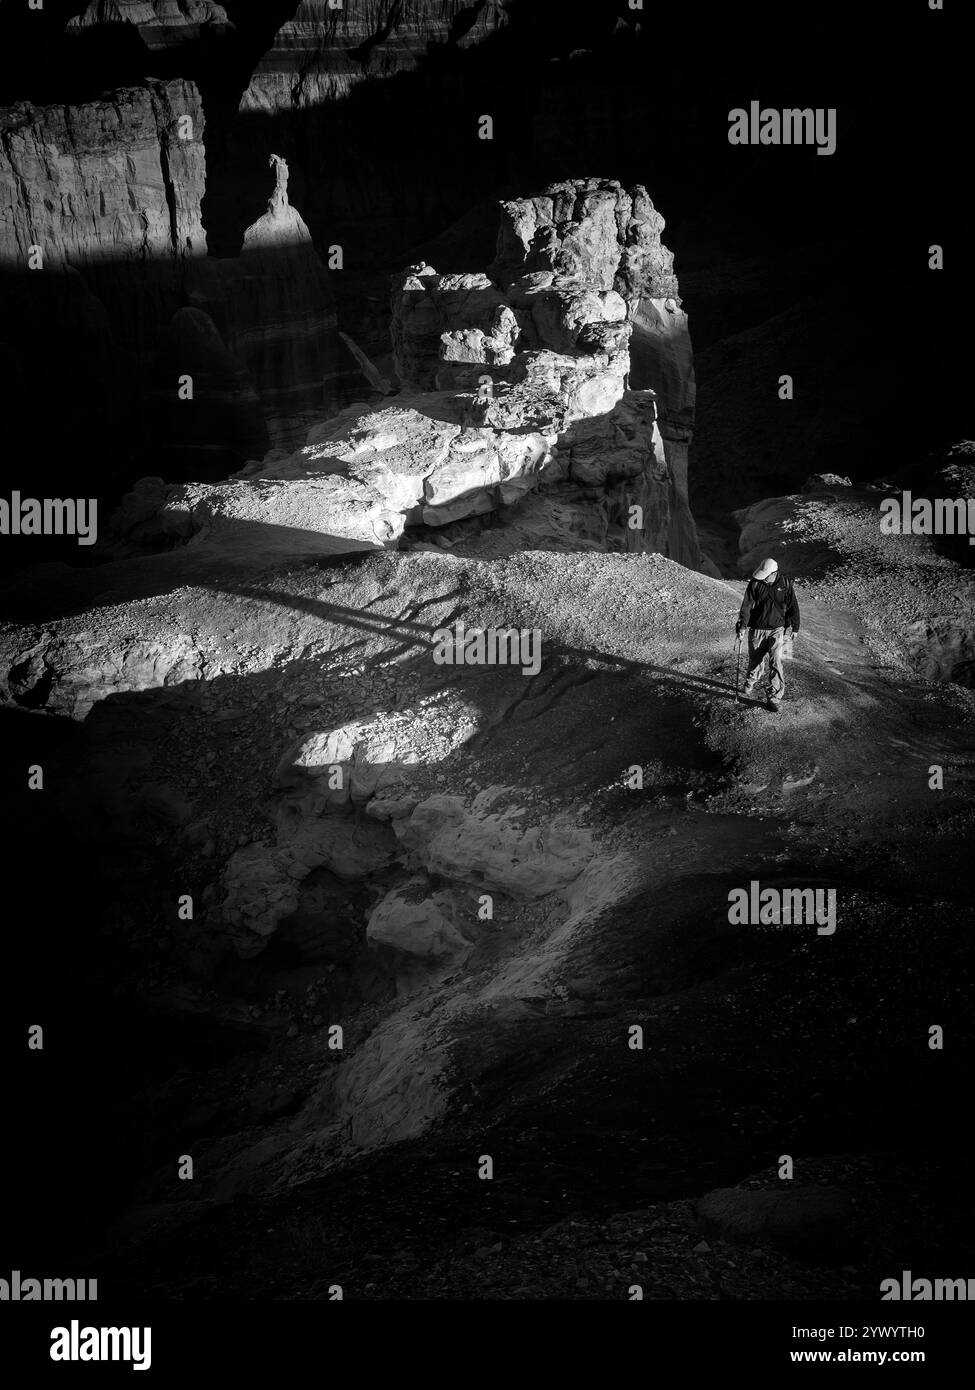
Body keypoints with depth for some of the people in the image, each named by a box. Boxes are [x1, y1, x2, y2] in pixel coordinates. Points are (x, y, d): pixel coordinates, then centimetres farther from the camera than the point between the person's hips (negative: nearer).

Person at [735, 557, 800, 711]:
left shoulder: (786, 584, -6)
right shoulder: (755, 583, -6)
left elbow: (792, 607, 4)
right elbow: (746, 605, -8)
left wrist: (794, 628, 7)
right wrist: (741, 625, -17)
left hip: (777, 630, -1)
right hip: (757, 630, 1)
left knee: (776, 663, -11)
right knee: (755, 660, 14)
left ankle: (775, 697, -6)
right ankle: (750, 684, 43)